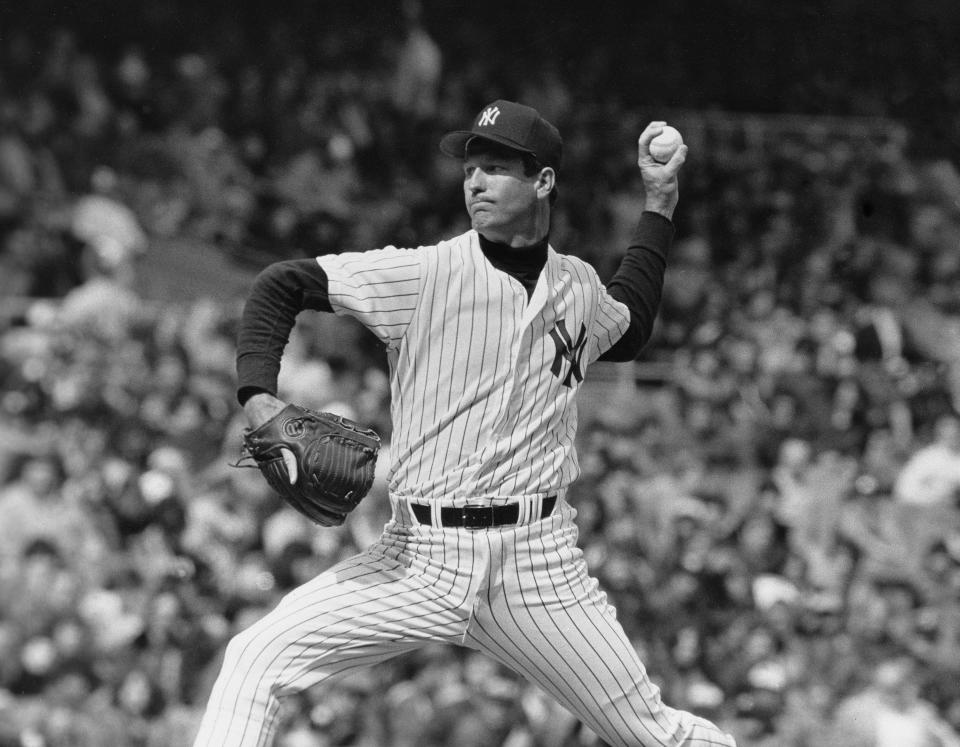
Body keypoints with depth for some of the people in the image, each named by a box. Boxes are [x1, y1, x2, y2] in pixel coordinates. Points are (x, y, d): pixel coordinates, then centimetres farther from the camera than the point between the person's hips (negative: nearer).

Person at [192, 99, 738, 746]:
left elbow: (630, 330, 35)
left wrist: (660, 206, 30)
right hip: (418, 562, -2)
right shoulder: (423, 274, -3)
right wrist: (259, 397, -20)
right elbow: (282, 284, -4)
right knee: (258, 660, -18)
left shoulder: (578, 287, 11)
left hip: (537, 562, 2)